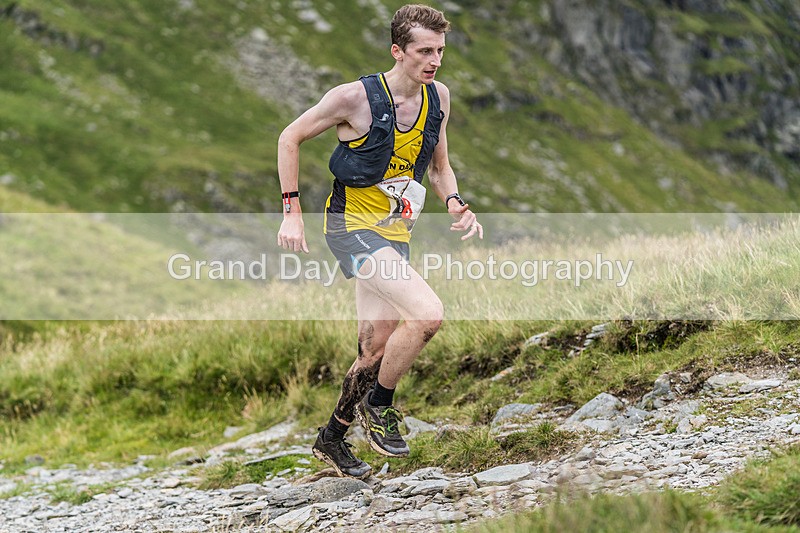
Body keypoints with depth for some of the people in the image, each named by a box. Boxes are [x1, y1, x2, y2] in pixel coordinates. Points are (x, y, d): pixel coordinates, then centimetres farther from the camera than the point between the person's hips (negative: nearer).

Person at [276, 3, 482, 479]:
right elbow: (290, 138, -6)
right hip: (352, 226, -7)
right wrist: (293, 211, -9)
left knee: (377, 351, 12)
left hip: (395, 233, 7)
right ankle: (379, 405, -3)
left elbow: (439, 166, 16)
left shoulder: (439, 98, 2)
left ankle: (333, 439, 32)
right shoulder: (356, 97, -17)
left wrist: (455, 203, -5)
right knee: (428, 313, -24)